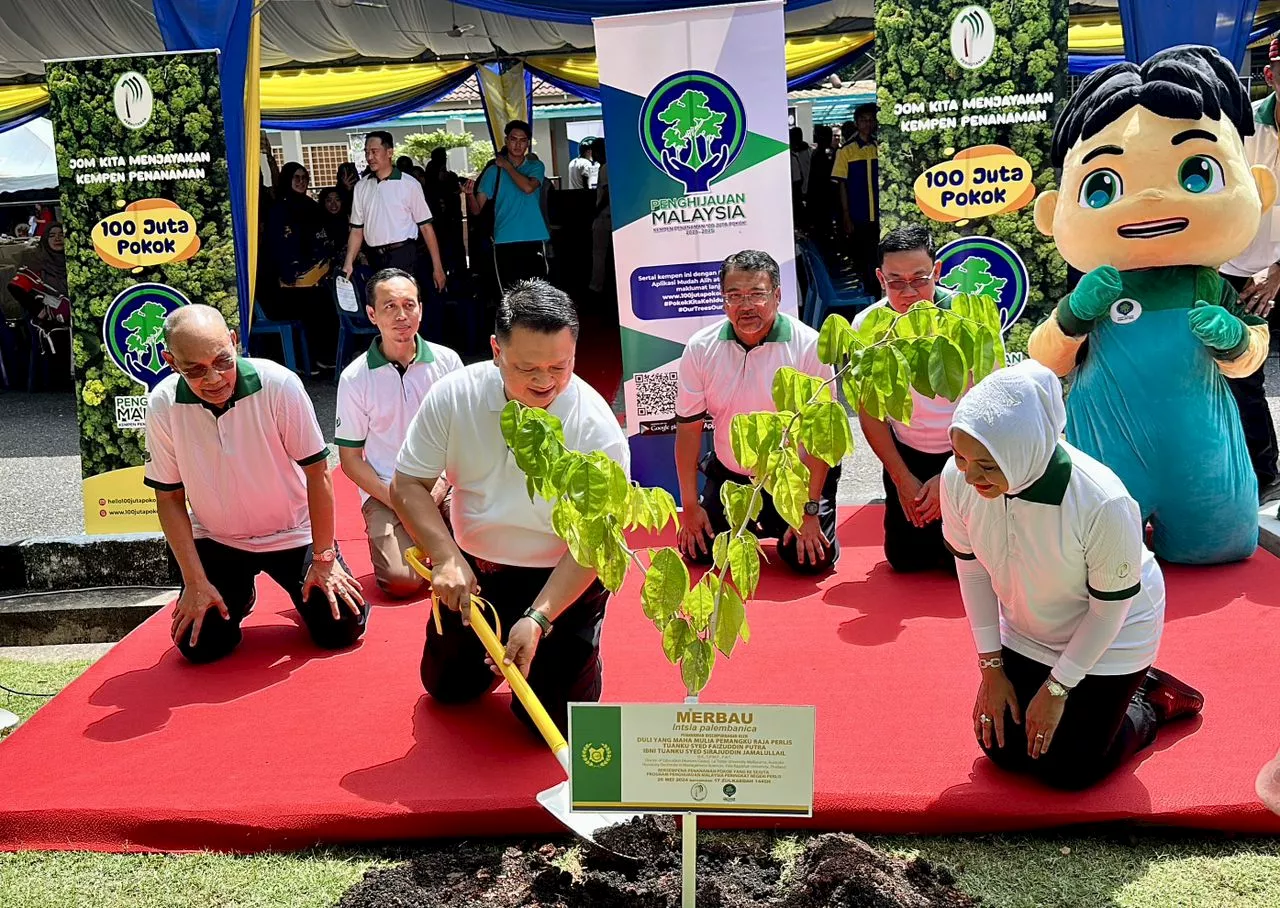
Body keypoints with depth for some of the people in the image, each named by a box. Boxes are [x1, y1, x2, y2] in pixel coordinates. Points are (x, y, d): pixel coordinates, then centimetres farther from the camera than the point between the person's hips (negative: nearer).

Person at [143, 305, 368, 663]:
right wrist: (195, 581, -11)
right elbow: (170, 498, -8)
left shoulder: (278, 384, -25)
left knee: (342, 628, -10)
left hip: (292, 533, -1)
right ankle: (238, 596, 25)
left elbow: (317, 472, -16)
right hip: (216, 539, 2)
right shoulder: (163, 405, -19)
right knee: (199, 645, -8)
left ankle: (303, 589, 24)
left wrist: (324, 558, -13)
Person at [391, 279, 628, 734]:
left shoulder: (598, 431, -25)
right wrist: (447, 557, -24)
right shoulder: (453, 395, -17)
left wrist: (538, 619, -33)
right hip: (471, 572, 4)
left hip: (560, 579, -3)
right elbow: (408, 484, -9)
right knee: (447, 688, 16)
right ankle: (497, 641, 45)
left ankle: (566, 648, 29)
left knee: (550, 717, -2)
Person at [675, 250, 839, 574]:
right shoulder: (700, 348, -8)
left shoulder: (809, 346, -18)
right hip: (730, 476, 3)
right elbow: (688, 427, -4)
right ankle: (753, 527, 31)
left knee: (811, 559, -16)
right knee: (697, 551, -2)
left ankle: (779, 526, 21)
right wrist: (690, 505, -5)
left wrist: (809, 511, -18)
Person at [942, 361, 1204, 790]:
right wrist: (991, 666, -3)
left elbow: (1111, 604, -22)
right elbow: (971, 565, -9)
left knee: (1064, 771, -1)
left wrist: (1056, 689, -14)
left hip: (1110, 638, -4)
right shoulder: (958, 480, -28)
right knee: (1001, 749, 11)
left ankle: (1150, 703, 27)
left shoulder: (1105, 504, -40)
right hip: (1025, 632, 5)